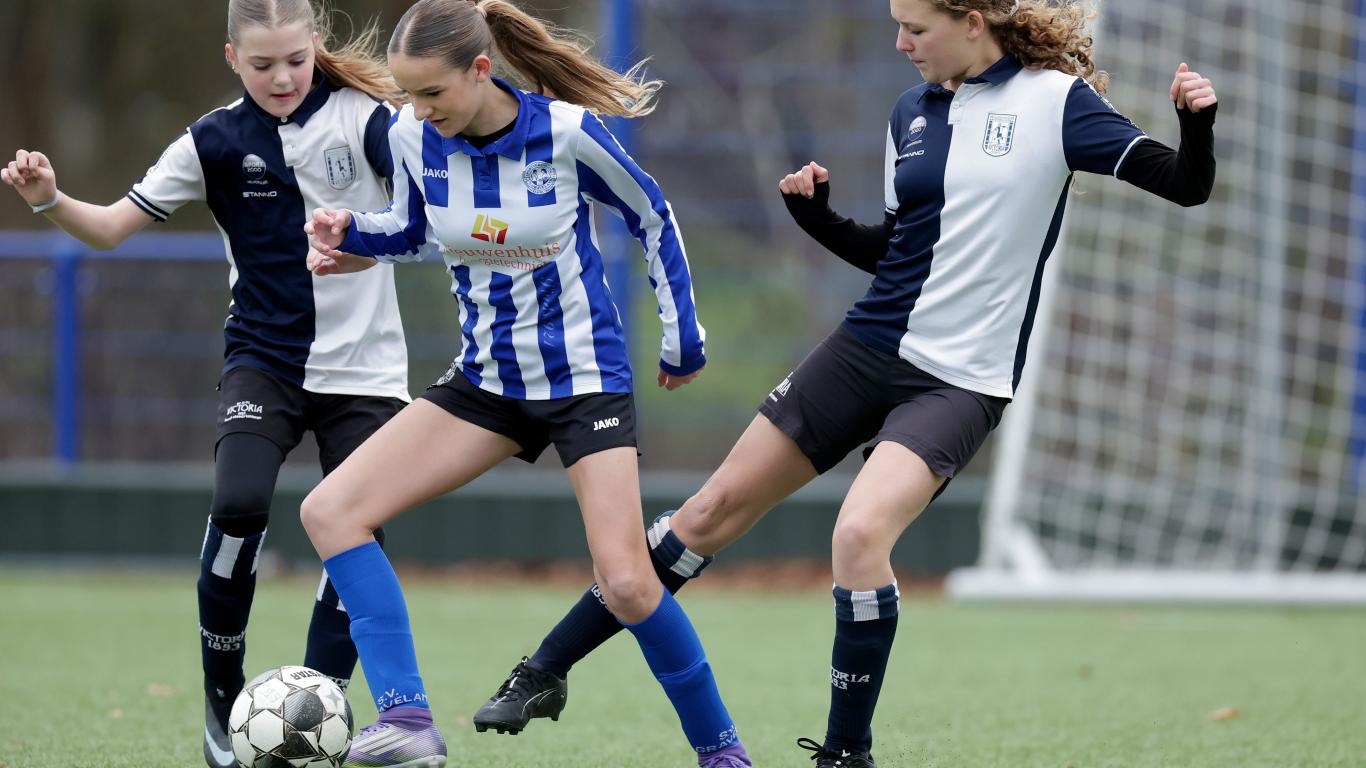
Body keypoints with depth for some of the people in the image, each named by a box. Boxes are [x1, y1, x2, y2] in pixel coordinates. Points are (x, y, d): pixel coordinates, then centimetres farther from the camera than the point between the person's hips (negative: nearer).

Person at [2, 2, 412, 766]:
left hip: (363, 369, 0)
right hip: (265, 359, 0)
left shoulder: (361, 116, -6)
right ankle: (223, 693, -8)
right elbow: (113, 226, 0)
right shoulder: (218, 141, -2)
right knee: (239, 504, -23)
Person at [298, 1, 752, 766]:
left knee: (628, 584, -13)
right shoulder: (413, 137, -9)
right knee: (330, 511, -12)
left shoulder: (567, 132, -19)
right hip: (488, 380, 5)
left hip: (586, 378, -5)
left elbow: (653, 217, -2)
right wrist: (353, 234, -10)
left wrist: (683, 336, 4)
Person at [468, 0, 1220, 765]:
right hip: (868, 349, 6)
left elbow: (1186, 185, -10)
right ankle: (545, 673, 19)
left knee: (861, 534, -28)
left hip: (960, 381, -6)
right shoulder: (913, 113, 8)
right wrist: (817, 216, 2)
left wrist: (1198, 122, -30)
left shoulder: (1055, 101, -8)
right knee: (716, 508, 7)